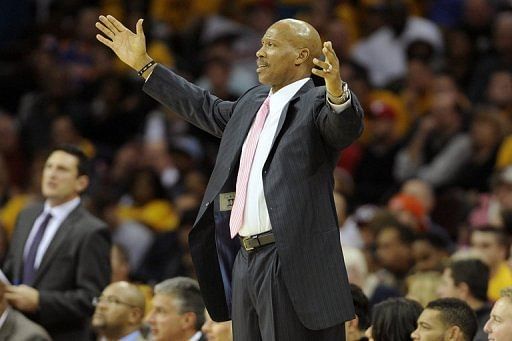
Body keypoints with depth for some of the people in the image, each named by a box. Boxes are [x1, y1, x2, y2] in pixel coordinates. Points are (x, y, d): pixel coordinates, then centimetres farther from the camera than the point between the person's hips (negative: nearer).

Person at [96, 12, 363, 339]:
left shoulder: (317, 103, -6)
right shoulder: (254, 102, 19)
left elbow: (347, 127, -26)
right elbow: (207, 109, 34)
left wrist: (337, 91, -49)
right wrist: (143, 64, 38)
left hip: (294, 263, -9)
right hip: (245, 261, 9)